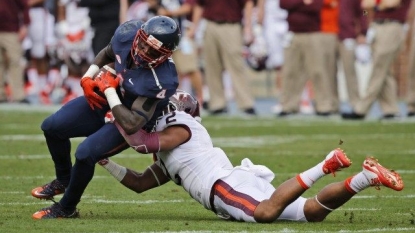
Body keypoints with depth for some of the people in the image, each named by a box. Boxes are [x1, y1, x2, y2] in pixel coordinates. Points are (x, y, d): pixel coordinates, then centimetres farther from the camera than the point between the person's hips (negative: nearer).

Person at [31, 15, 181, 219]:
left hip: (130, 121, -7)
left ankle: (66, 208, 2)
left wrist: (109, 90, -31)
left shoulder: (160, 81, -38)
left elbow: (131, 124, -38)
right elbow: (107, 54, 6)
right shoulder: (127, 33, -21)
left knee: (85, 154, -24)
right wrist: (88, 79, -8)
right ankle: (64, 180, 30)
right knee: (52, 127, 3)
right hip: (105, 100, 7)